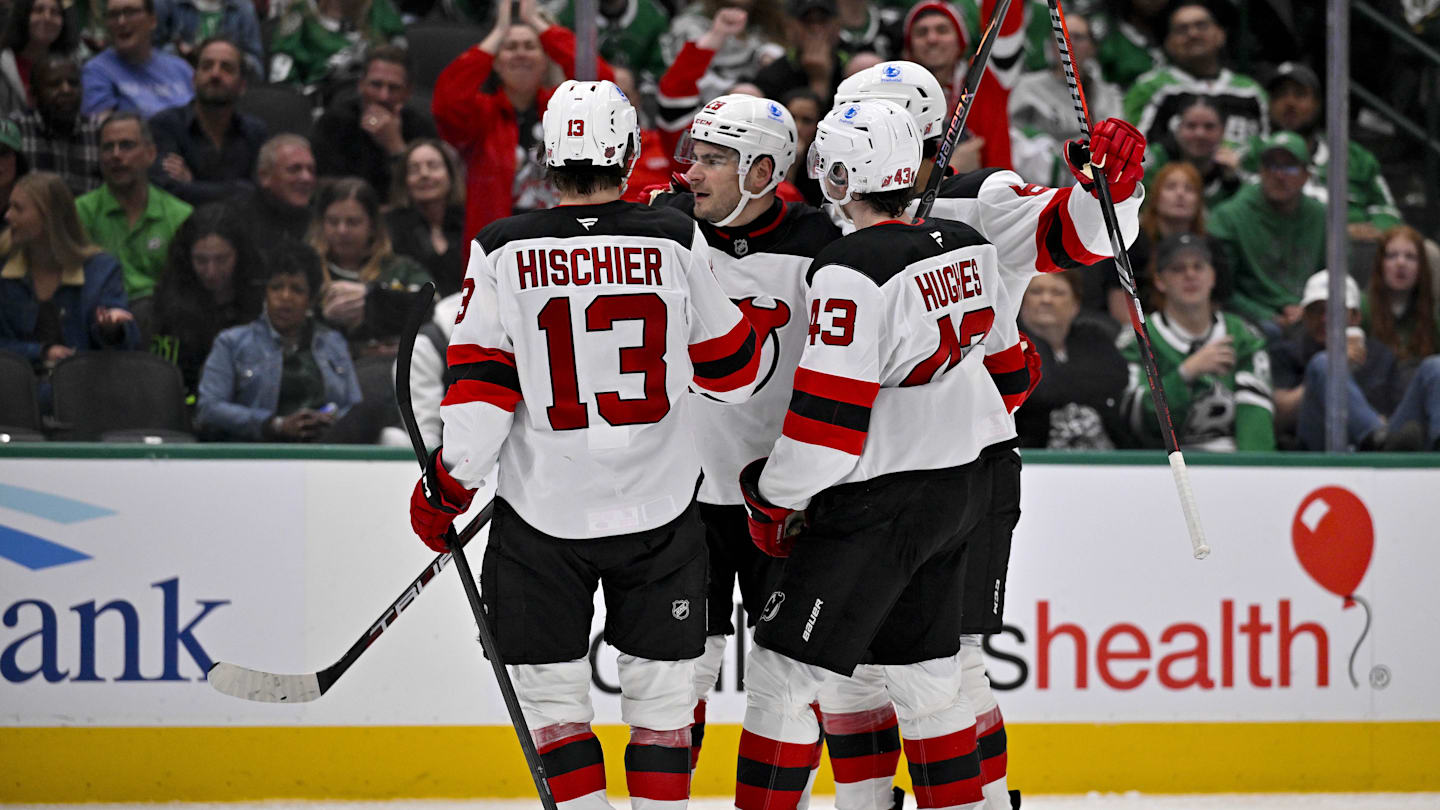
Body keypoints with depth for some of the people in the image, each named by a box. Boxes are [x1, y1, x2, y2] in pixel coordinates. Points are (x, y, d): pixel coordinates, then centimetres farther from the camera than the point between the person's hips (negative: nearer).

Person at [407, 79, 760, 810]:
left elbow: (481, 389, -9)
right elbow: (732, 370, 5)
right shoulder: (676, 241, -4)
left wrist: (444, 487, 2)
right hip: (659, 509, 1)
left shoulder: (503, 251, -7)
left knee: (553, 695, 9)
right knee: (661, 693, 10)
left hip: (544, 513, -1)